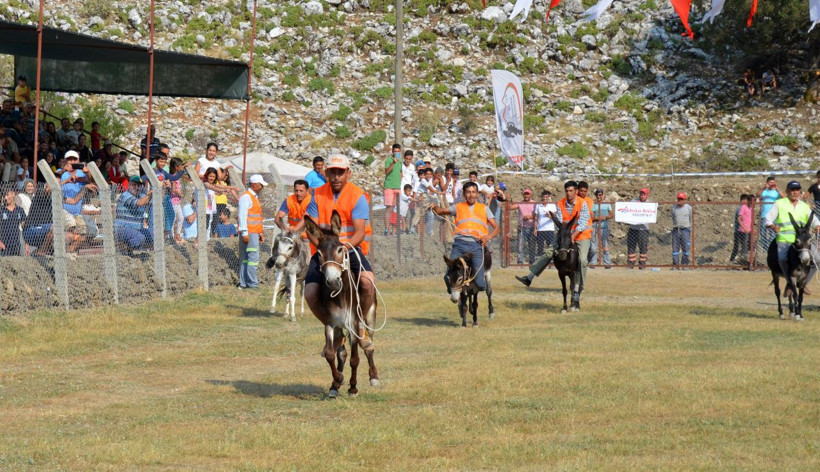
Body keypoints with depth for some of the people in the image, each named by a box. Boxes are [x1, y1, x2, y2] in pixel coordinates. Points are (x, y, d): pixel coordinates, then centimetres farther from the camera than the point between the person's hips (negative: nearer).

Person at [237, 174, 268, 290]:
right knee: (253, 258, -11)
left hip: (255, 232, 10)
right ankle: (252, 283, -11)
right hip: (249, 233, -10)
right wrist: (244, 233, -19)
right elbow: (242, 216, -15)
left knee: (246, 259, 9)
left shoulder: (254, 197, 22)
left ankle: (243, 283, 10)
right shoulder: (246, 197, -10)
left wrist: (261, 232, 24)